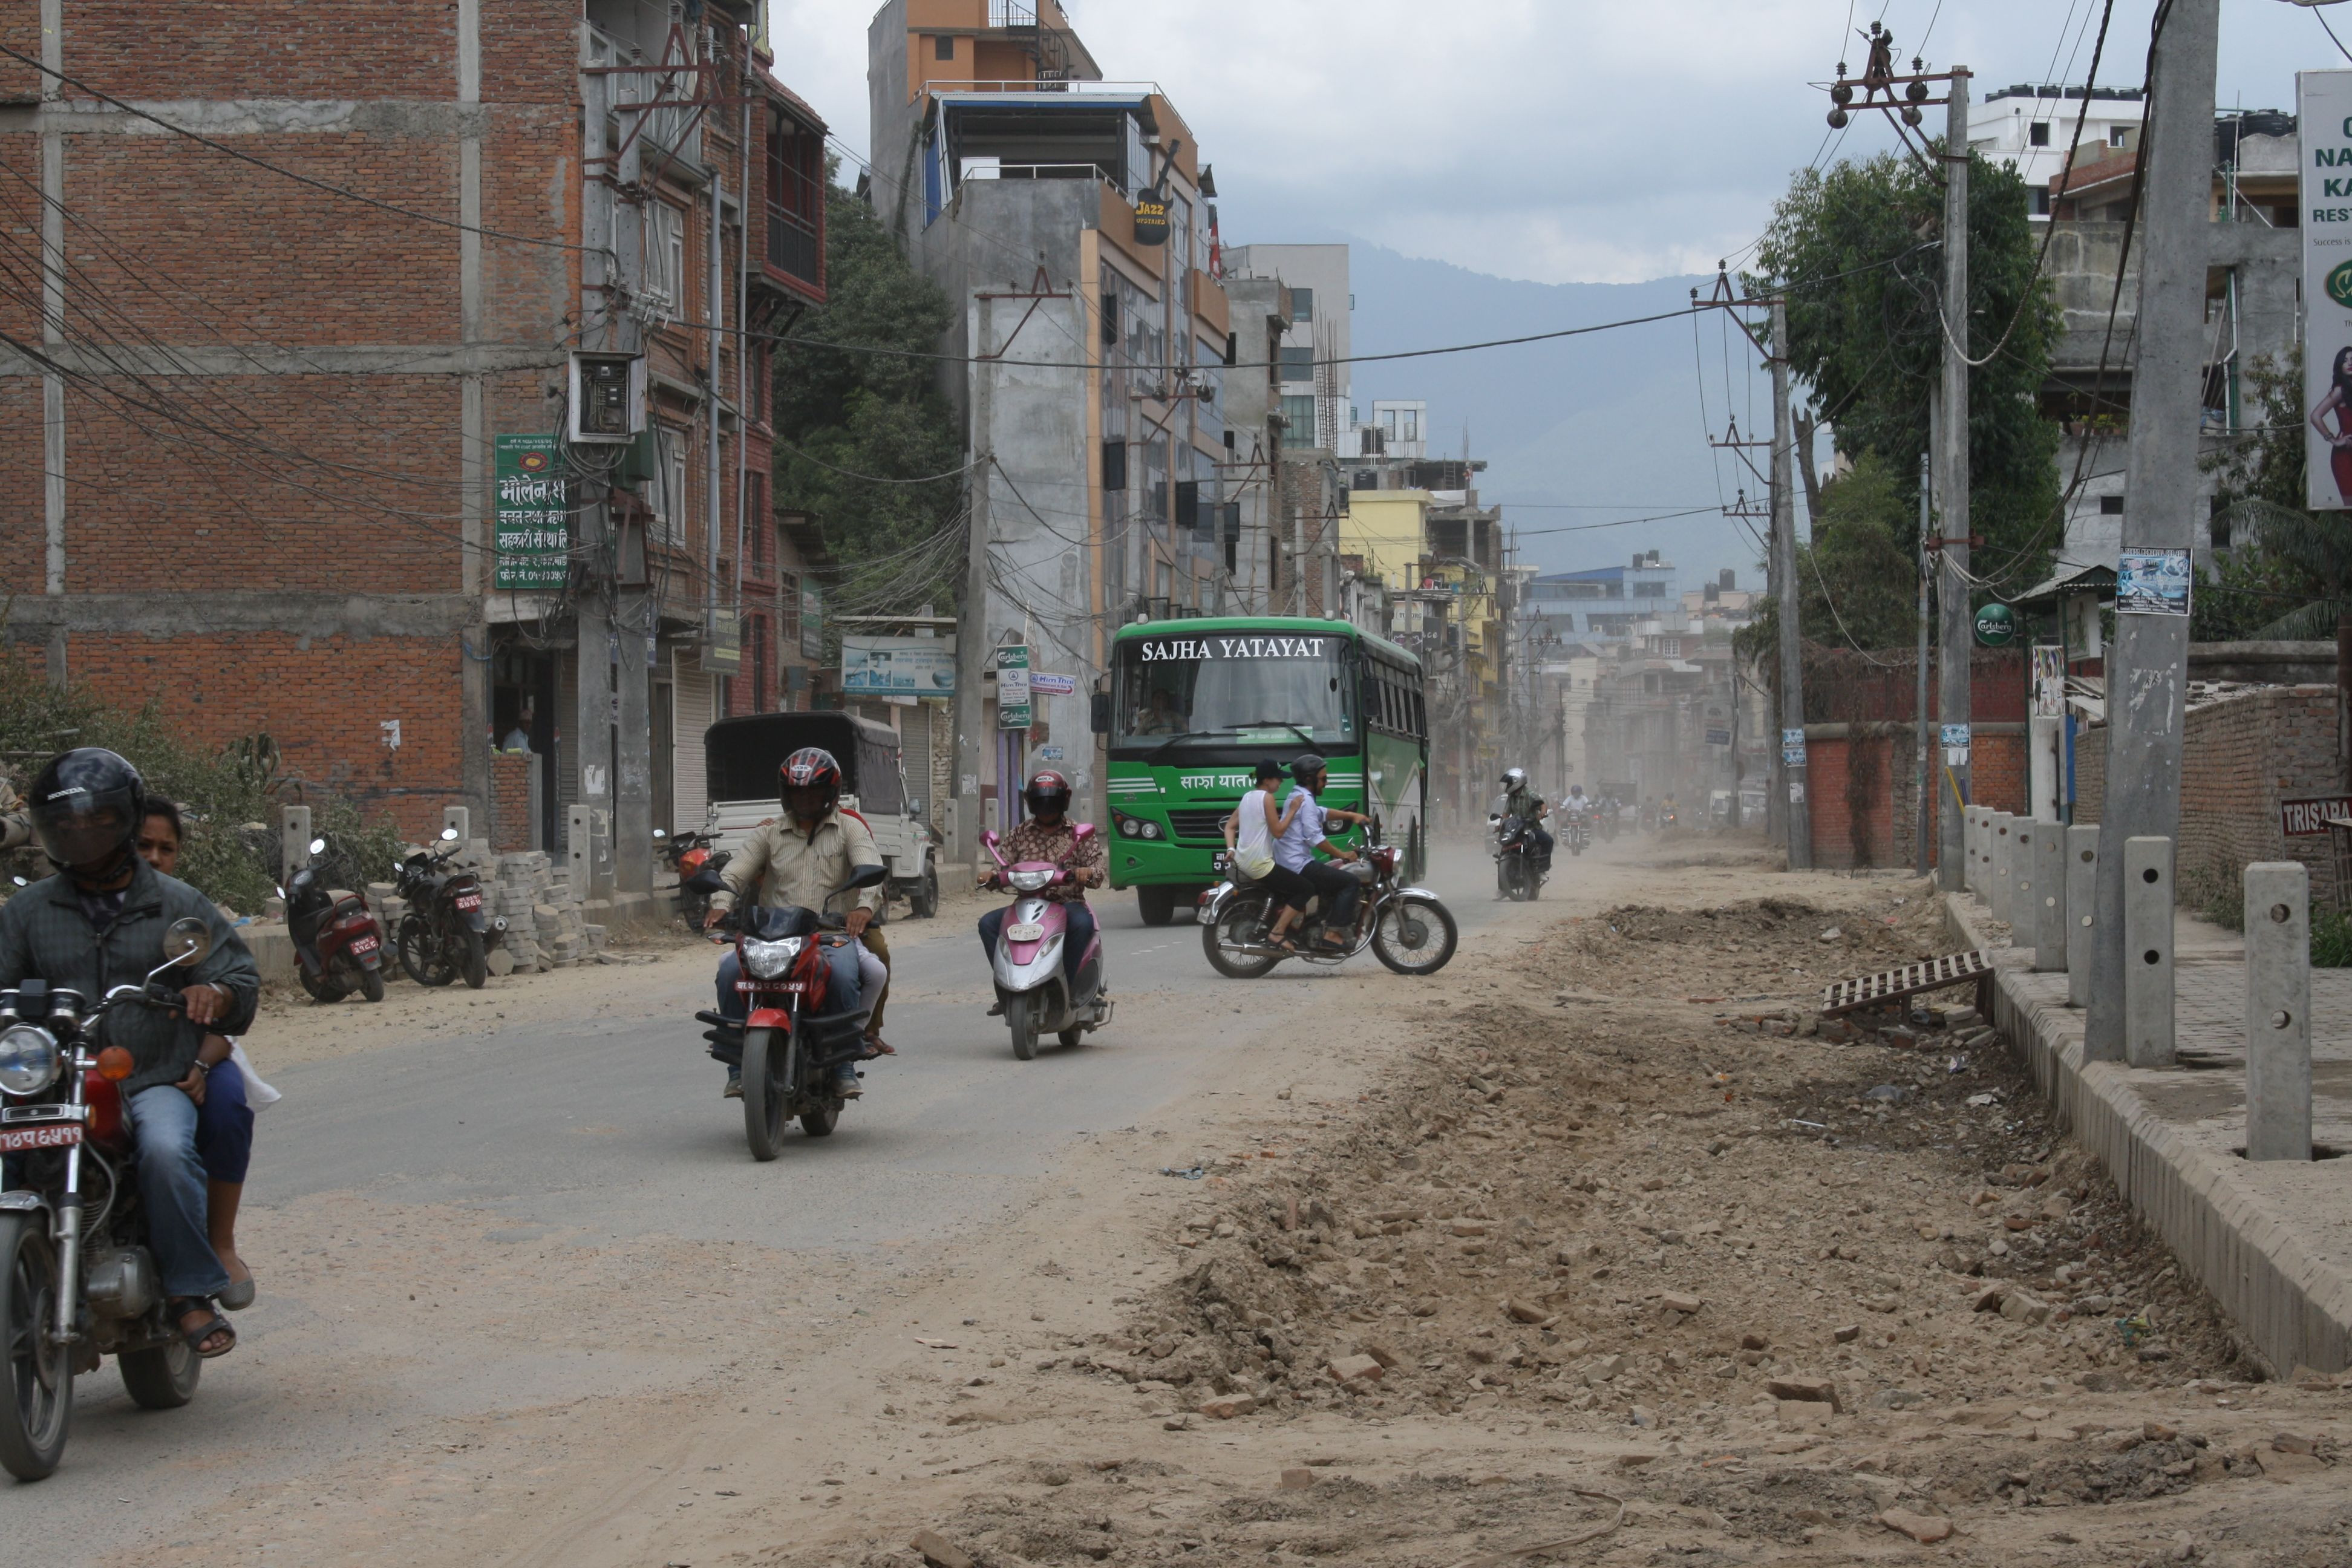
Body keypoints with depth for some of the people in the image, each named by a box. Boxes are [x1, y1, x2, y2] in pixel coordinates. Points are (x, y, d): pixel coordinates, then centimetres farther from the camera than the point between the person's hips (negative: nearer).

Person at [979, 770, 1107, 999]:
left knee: (1083, 923, -37)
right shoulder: (1020, 834, 15)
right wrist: (993, 876, -16)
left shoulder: (1079, 834, 8)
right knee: (988, 923, -22)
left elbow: (1099, 866, -2)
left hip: (1067, 903, -3)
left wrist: (1086, 873, -26)